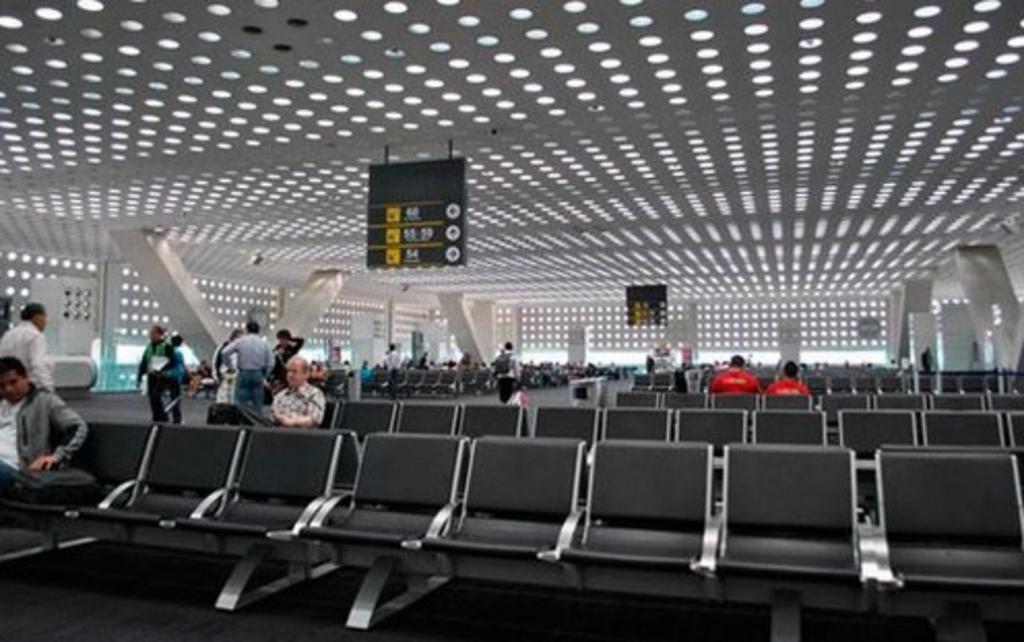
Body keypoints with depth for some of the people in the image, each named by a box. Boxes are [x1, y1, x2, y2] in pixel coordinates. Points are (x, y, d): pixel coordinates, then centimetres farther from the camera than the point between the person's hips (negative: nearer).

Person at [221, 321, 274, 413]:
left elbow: (225, 353, -4)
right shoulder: (264, 343, 2)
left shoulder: (241, 341, -1)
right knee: (257, 404, 5)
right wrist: (264, 375, 12)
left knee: (240, 403, 1)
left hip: (244, 374, -1)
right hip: (258, 375, 1)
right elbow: (270, 363, -1)